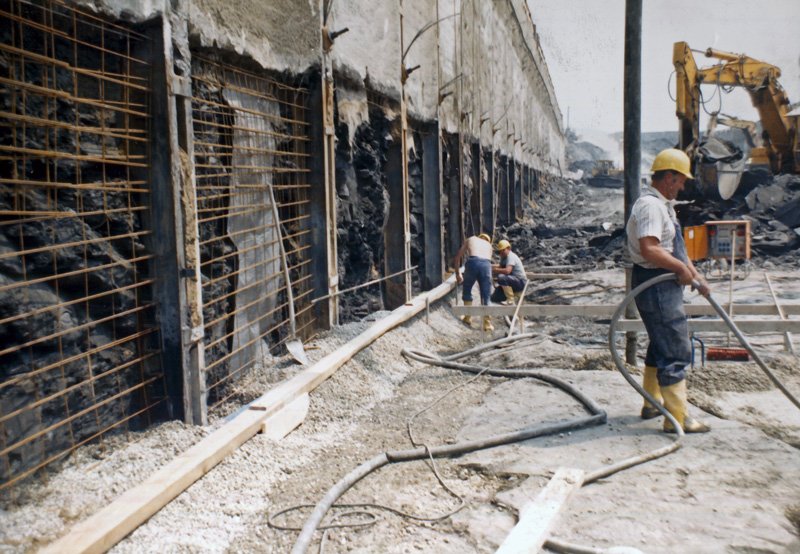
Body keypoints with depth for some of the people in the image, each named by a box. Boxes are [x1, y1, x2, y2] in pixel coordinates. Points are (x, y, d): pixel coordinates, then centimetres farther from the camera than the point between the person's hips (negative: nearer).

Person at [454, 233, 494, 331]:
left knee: (467, 290, 19)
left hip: (473, 261, -1)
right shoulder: (488, 244, 34)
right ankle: (487, 324, 9)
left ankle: (468, 318, 24)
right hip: (486, 263, 1)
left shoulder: (470, 240, 32)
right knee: (485, 296, 9)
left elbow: (457, 257, 29)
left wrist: (457, 274, 34)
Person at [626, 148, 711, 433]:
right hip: (656, 287, -11)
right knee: (675, 351, -7)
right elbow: (649, 249, -30)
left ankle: (652, 404, 32)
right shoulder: (649, 205, -17)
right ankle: (677, 418, -2)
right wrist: (681, 269, -20)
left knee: (661, 346, 20)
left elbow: (675, 249, 24)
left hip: (666, 285, 11)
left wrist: (696, 275, 17)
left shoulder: (663, 205, 18)